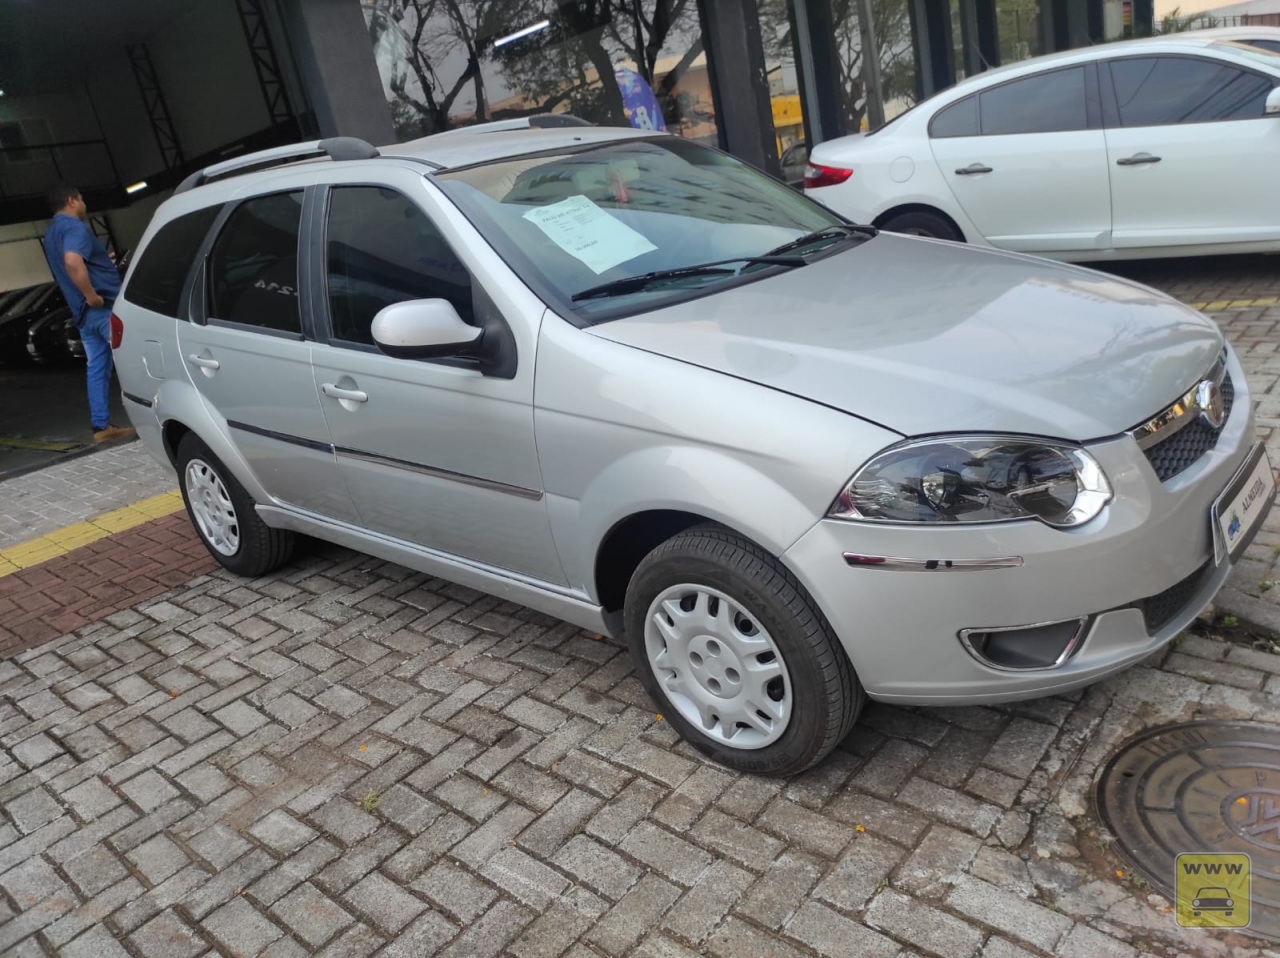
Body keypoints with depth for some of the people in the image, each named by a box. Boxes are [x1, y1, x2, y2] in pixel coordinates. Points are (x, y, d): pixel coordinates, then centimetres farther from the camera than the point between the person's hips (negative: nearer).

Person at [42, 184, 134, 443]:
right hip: (105, 307, -9)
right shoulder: (74, 227, -12)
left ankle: (102, 426, 8)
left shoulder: (52, 234, 20)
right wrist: (92, 296, -25)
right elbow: (73, 261, -30)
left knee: (97, 369, 9)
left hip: (84, 313, 9)